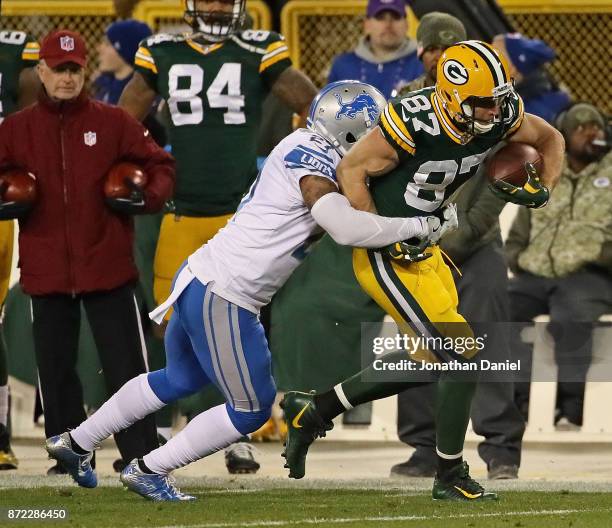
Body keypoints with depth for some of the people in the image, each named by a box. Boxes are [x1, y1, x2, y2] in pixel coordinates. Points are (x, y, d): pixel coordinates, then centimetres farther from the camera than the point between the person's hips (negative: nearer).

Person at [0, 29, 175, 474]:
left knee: (126, 366, -3)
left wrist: (149, 197, -12)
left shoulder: (113, 123, 2)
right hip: (45, 268, 2)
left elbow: (159, 165, 6)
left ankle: (143, 459, 0)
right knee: (55, 368, 9)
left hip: (107, 266, -2)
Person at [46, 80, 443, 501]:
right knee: (252, 409, 5)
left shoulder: (301, 148, 9)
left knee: (180, 379, 31)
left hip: (197, 279, 10)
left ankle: (76, 443, 41)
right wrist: (418, 226, -20)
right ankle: (148, 471, 12)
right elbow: (346, 228, -29)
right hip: (221, 299, -10)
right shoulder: (310, 159, -18)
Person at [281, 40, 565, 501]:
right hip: (386, 257, -9)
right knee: (462, 355, -11)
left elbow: (551, 139, 10)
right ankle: (451, 477, 5)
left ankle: (313, 411, 31)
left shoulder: (501, 116, -10)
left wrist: (543, 189, -7)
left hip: (424, 250, 9)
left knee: (430, 359, 20)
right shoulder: (414, 123, -30)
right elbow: (351, 170, -20)